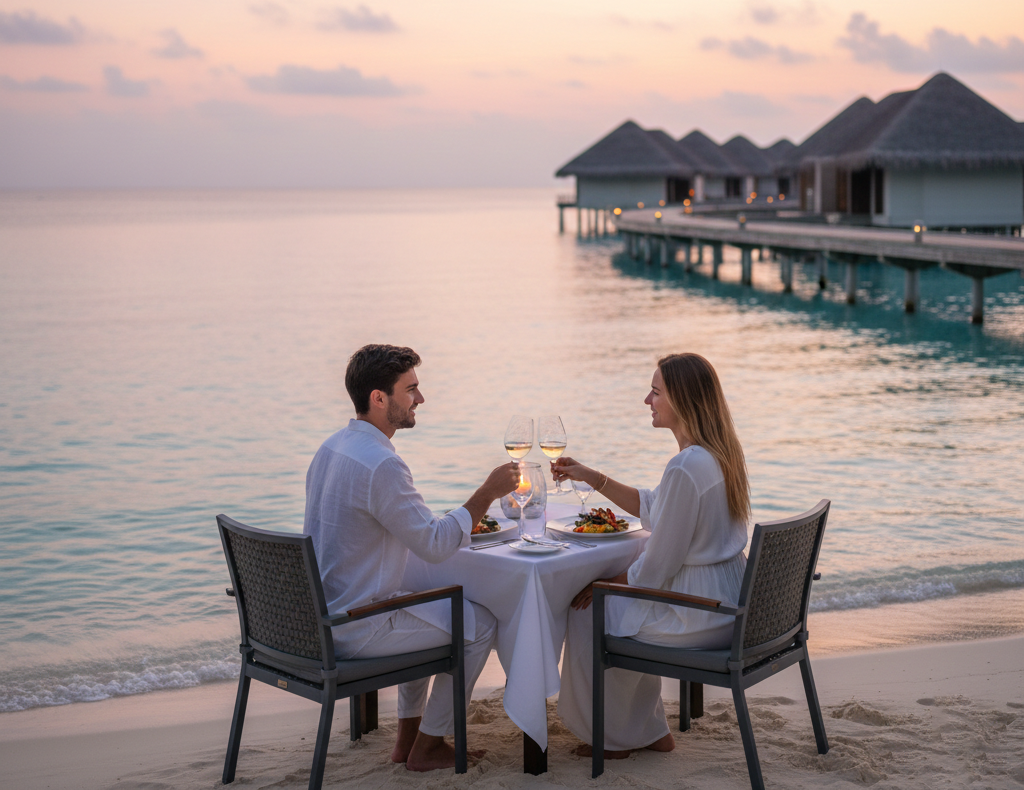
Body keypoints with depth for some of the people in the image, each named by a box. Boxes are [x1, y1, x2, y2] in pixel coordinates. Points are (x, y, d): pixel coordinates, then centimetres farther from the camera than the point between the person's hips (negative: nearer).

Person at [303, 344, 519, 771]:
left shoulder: (332, 447, 7)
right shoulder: (381, 464, -25)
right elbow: (435, 545, -21)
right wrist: (488, 492, -13)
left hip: (317, 615, 10)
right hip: (354, 630, -10)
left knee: (425, 607, 33)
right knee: (480, 624, 5)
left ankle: (407, 734, 34)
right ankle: (427, 747, 16)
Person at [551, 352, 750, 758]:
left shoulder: (686, 469, -27)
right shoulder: (719, 453, 5)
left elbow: (655, 570, -22)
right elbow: (652, 508, 18)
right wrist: (592, 478, 13)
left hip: (698, 615, -10)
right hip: (726, 600, 10)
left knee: (587, 613, 9)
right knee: (615, 599, 28)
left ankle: (612, 738, 27)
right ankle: (649, 731, 32)